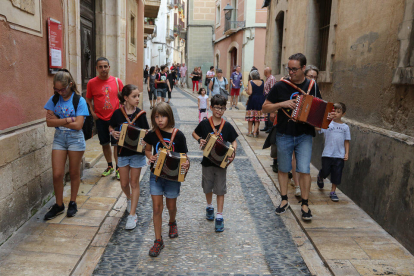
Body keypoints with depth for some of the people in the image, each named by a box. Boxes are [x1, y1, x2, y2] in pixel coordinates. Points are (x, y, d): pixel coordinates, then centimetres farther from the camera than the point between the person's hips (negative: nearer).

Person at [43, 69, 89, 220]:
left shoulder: (79, 101, -10)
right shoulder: (54, 99, 1)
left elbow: (78, 125, -17)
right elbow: (49, 122, -5)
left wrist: (58, 120, -10)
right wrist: (68, 120, -16)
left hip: (75, 138, -3)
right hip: (59, 138, 3)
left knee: (74, 173, 9)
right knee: (57, 174, 1)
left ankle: (73, 203, 27)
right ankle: (59, 205, 19)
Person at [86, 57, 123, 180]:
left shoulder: (117, 81, -1)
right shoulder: (91, 83, -2)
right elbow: (88, 99, 8)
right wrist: (92, 113, -5)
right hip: (100, 119, 1)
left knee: (116, 144, 0)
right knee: (105, 144, 12)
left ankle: (118, 168, 11)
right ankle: (110, 166, 28)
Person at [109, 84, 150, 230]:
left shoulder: (140, 114, -7)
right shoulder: (117, 113, -5)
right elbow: (111, 128, 9)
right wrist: (113, 133, -12)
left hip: (137, 152, -1)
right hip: (123, 152, 2)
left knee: (134, 183, 4)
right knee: (124, 183, 9)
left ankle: (132, 215, 11)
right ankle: (129, 199, 43)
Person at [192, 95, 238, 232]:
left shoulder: (227, 126, -5)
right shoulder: (204, 124, -5)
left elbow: (233, 141, 1)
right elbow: (194, 133, 10)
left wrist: (233, 152, -18)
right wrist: (200, 140, -11)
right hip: (207, 162, 1)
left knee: (220, 190, 4)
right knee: (208, 187, 17)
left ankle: (219, 216, 11)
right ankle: (209, 207, 42)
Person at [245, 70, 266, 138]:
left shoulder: (250, 82, -9)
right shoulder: (262, 82, 2)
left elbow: (249, 92, -17)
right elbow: (263, 91, 6)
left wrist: (246, 91, 3)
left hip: (253, 99, -3)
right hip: (261, 100, 3)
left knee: (251, 116, 9)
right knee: (258, 117, 7)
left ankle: (250, 132, 13)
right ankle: (255, 132, 4)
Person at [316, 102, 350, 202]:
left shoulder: (345, 127, 6)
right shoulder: (327, 124, 0)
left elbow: (346, 142, 9)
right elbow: (318, 128, -17)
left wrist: (347, 153, 1)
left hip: (339, 155, 2)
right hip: (327, 154, -1)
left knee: (337, 174, 6)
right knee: (325, 171, 5)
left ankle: (333, 192, 21)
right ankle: (320, 177, 41)